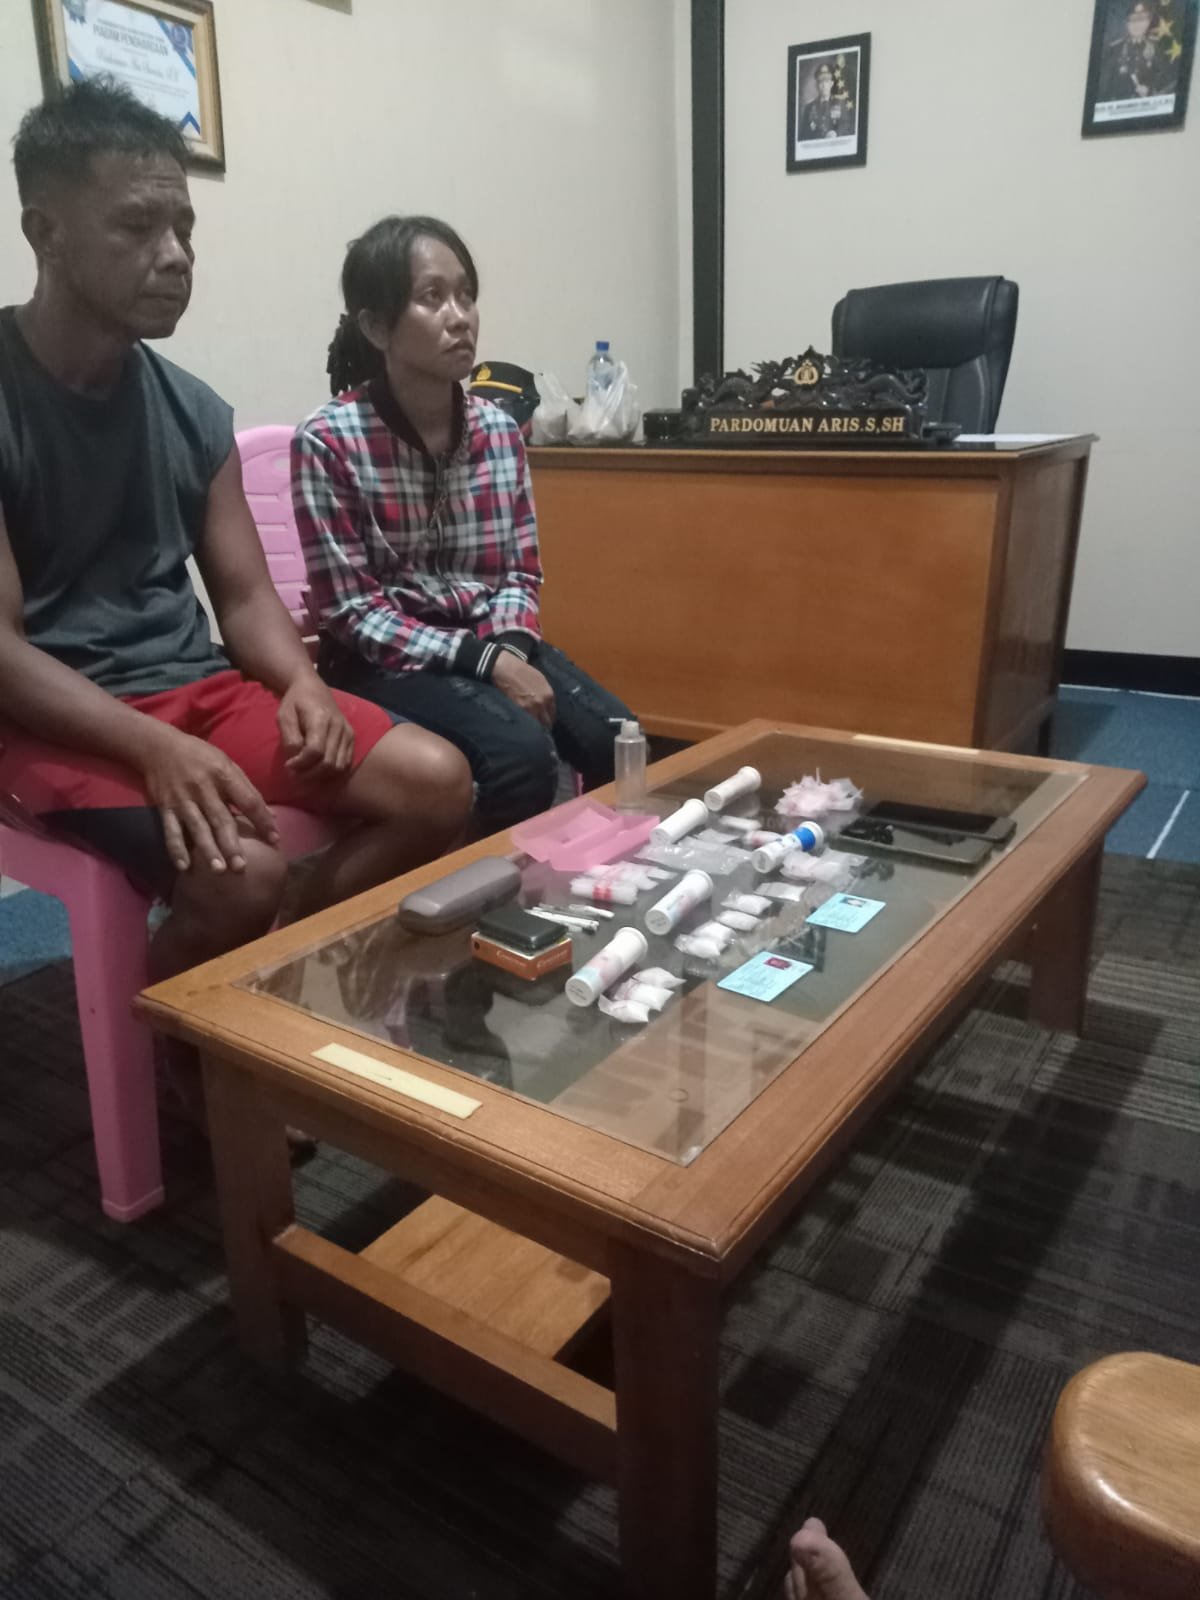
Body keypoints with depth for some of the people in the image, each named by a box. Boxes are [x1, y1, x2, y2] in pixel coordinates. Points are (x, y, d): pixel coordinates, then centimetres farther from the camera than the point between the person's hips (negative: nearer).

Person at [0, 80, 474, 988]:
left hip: (197, 686, 6)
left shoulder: (193, 409, 7)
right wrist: (155, 747, -29)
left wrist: (301, 685, -13)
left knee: (437, 782, -10)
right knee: (242, 871, -31)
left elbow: (245, 596, 9)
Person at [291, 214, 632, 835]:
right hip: (389, 659, -5)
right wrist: (484, 661, -22)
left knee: (617, 741, -16)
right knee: (522, 752, -29)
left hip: (497, 642, 5)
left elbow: (522, 573, 7)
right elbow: (350, 610, -14)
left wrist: (511, 648, -15)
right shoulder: (328, 441, -13)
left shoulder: (500, 430, 3)